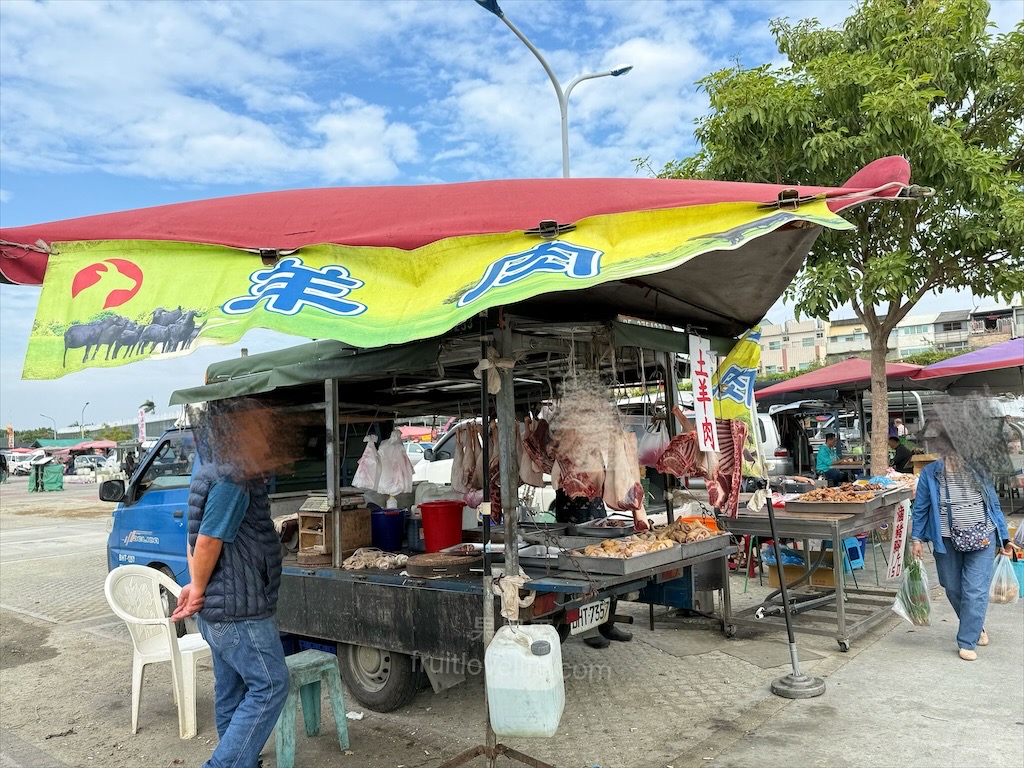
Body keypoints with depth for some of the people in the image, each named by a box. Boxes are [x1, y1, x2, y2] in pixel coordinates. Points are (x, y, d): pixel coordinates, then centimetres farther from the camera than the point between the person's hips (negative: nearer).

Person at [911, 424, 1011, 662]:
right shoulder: (930, 473, -3)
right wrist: (917, 538, 1)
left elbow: (994, 504, 8)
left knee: (975, 591, -5)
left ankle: (967, 642, 5)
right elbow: (920, 508, 4)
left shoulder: (978, 470, -1)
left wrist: (1004, 537, 9)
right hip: (946, 541, 1)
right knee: (953, 589, 12)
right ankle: (976, 627, 37)